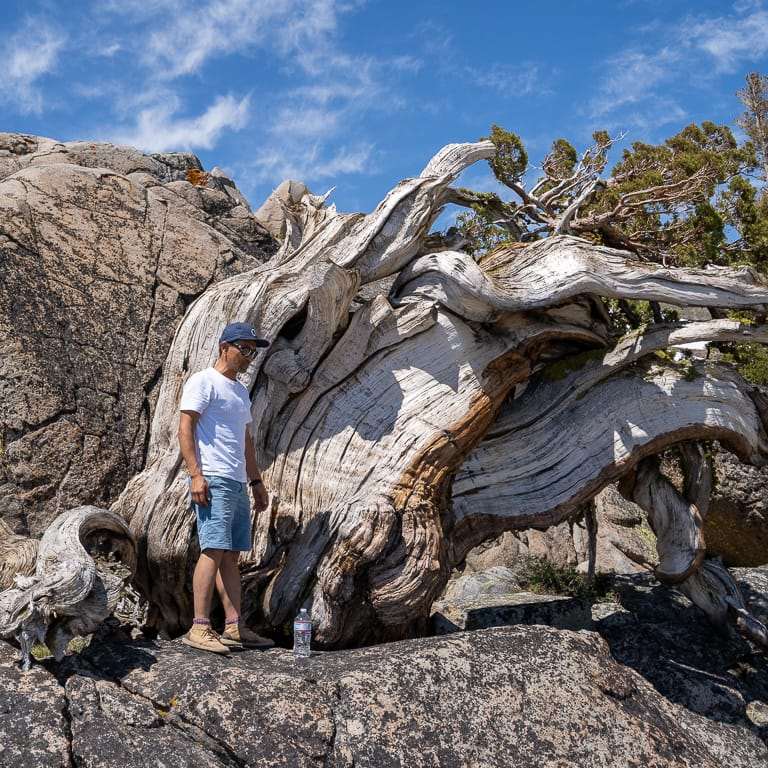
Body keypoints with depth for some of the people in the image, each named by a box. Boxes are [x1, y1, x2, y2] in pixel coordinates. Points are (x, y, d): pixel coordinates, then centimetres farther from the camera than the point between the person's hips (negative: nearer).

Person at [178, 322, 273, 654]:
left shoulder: (240, 391, 23)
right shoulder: (203, 382, -3)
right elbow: (185, 430, -11)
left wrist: (256, 481, 24)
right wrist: (195, 474, -20)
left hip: (238, 484, 9)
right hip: (213, 481, -9)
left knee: (231, 555, 7)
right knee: (214, 550, -14)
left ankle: (234, 627, 9)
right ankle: (199, 629, -13)